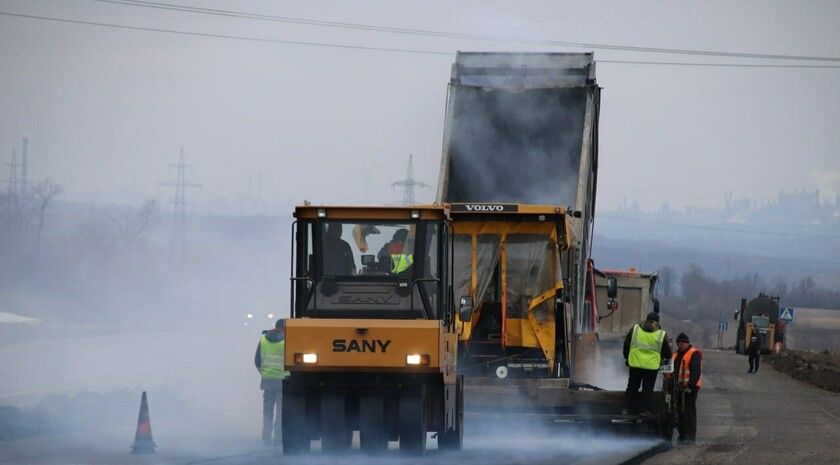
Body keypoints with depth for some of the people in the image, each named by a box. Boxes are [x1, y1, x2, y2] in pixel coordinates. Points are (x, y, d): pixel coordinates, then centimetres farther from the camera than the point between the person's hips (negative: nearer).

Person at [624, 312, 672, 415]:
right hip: (652, 366, -1)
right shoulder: (661, 335, -4)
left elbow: (626, 345, 7)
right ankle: (644, 409, 3)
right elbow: (667, 353, 4)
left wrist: (627, 358, 21)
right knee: (647, 390, 7)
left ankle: (631, 409, 11)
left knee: (632, 388, 12)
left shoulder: (635, 329, 0)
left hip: (635, 364, 1)